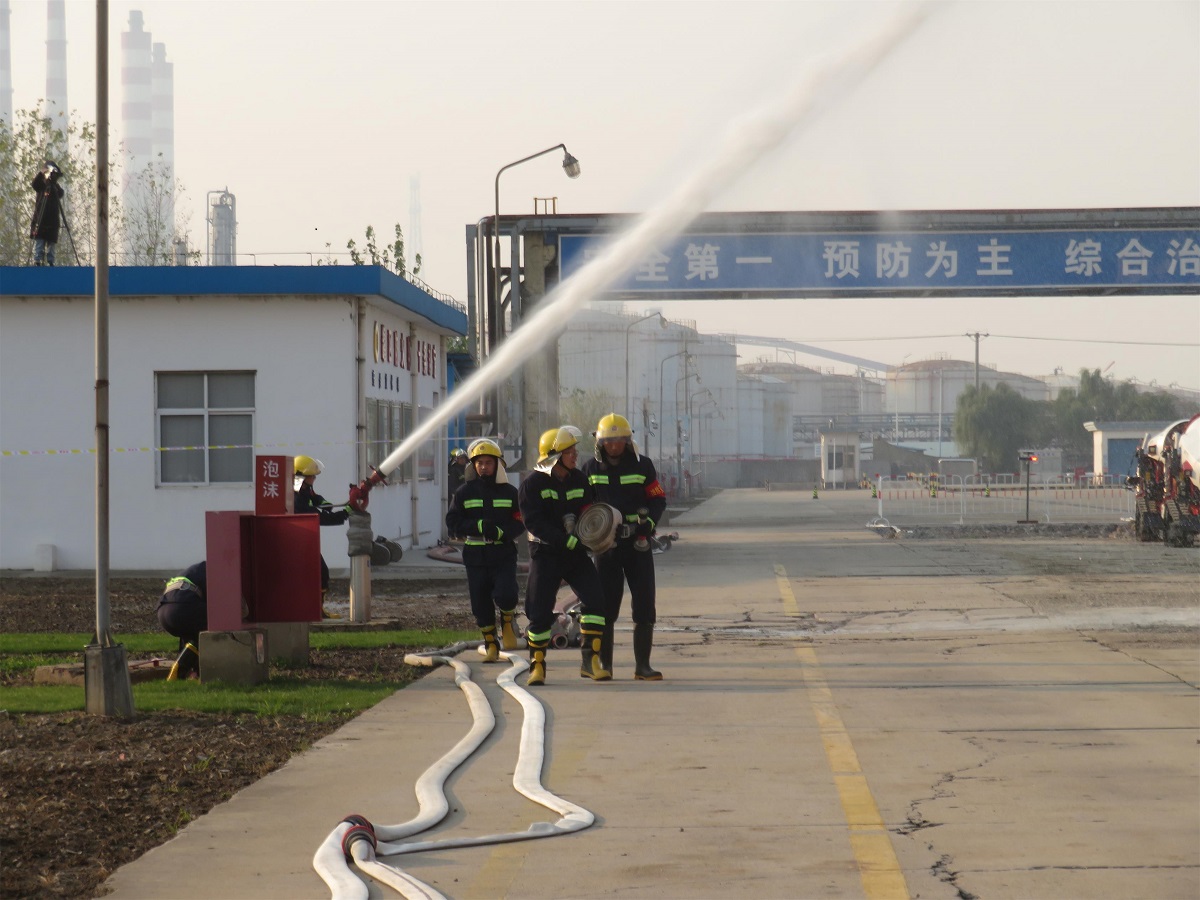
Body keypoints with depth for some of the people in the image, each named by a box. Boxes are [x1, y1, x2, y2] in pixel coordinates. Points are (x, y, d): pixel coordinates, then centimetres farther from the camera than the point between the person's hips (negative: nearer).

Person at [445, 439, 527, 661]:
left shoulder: (509, 492, 6)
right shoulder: (464, 493, 6)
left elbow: (520, 523, 2)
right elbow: (452, 524, -1)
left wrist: (502, 531, -18)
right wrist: (478, 526, -17)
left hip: (503, 555, -1)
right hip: (475, 557, 1)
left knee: (505, 596, -19)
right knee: (481, 603, 4)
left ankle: (507, 622, 14)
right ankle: (490, 645, 19)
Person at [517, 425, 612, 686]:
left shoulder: (578, 479, 7)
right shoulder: (532, 483, -9)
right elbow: (534, 523, -17)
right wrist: (568, 540, -25)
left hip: (575, 554, 4)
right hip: (545, 554, -4)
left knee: (595, 600, -12)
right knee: (540, 612, -5)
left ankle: (590, 660, -5)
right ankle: (537, 666, 13)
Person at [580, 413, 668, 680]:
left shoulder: (642, 465, 2)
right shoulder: (590, 469, 5)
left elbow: (658, 499, 4)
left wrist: (648, 522, -14)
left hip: (637, 543, 0)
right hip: (605, 545, 0)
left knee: (644, 607, -2)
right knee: (605, 606, 2)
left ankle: (642, 666, 3)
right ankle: (604, 665, 9)